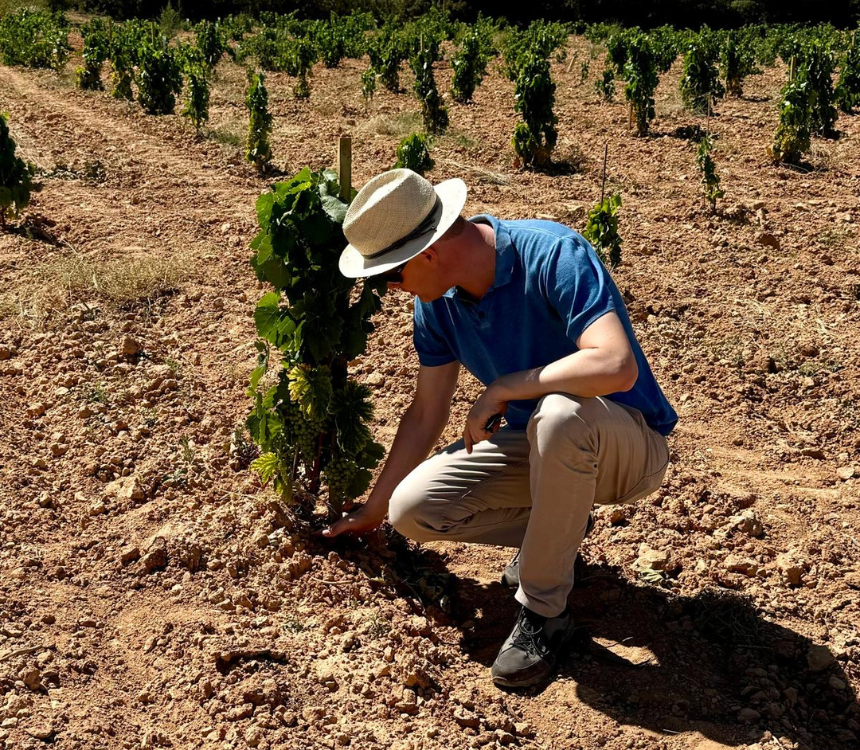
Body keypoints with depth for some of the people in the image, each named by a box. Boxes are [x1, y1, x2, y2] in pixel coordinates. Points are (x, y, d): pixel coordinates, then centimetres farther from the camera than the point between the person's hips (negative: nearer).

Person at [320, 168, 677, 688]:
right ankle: (555, 526, 10)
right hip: (538, 446, 6)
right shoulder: (438, 301, -4)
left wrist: (502, 388, -29)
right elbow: (427, 414, 6)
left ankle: (544, 612, -21)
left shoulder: (553, 255, -26)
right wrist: (372, 512, 14)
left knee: (562, 413, -41)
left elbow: (616, 366, -40)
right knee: (412, 509, -13)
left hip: (629, 447, -6)